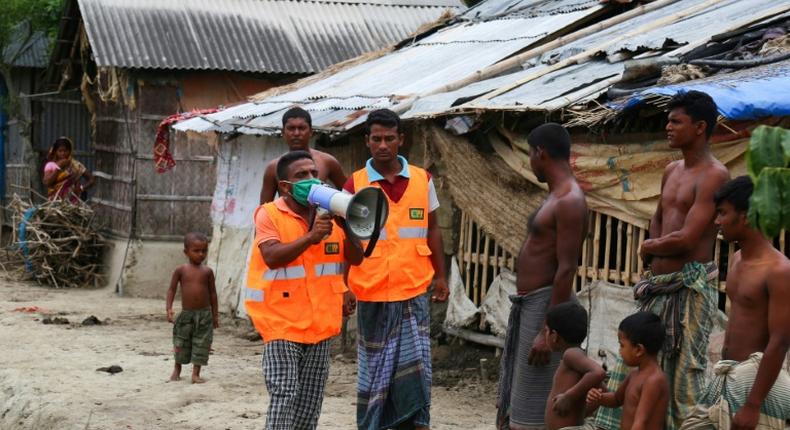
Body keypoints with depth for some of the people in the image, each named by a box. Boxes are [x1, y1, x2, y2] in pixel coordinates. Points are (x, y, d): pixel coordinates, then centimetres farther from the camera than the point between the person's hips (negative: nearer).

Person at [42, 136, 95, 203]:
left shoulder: (76, 165, 3)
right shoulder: (50, 165, 4)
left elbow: (92, 179, 4)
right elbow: (46, 182, -10)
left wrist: (82, 188, -12)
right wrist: (58, 167, -11)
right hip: (54, 202, 0)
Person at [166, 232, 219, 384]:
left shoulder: (207, 272, 1)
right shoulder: (181, 270, -3)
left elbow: (212, 293, 6)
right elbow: (172, 289, 0)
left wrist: (215, 314, 7)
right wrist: (169, 308, -11)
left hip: (204, 314, 0)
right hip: (186, 314, 0)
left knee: (201, 345, -1)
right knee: (181, 344, 10)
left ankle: (196, 373, 6)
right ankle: (177, 370, 29)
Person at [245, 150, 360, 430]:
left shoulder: (330, 214, 8)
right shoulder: (269, 215, -7)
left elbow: (355, 259, 5)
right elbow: (272, 257, -22)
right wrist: (310, 237, -29)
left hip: (320, 321, 5)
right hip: (282, 319, -5)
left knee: (311, 397, 10)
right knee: (284, 393, -12)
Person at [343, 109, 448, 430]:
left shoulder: (422, 180, 5)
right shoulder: (355, 185, -1)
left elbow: (432, 230, 13)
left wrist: (440, 276, 10)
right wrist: (342, 287, -3)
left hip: (413, 292, 1)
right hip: (371, 294, -1)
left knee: (414, 366, -2)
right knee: (374, 368, 8)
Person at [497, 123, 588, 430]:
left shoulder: (570, 201, -17)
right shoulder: (557, 196, 14)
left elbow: (567, 269, -22)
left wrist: (546, 331, -24)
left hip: (546, 304, -10)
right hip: (528, 304, 10)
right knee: (512, 403, 16)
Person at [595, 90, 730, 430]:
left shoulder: (713, 175, -13)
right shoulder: (671, 171, 14)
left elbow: (686, 239, -19)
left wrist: (648, 248, 0)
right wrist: (656, 259, 9)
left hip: (690, 285, -9)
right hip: (659, 285, 9)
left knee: (682, 375, -6)